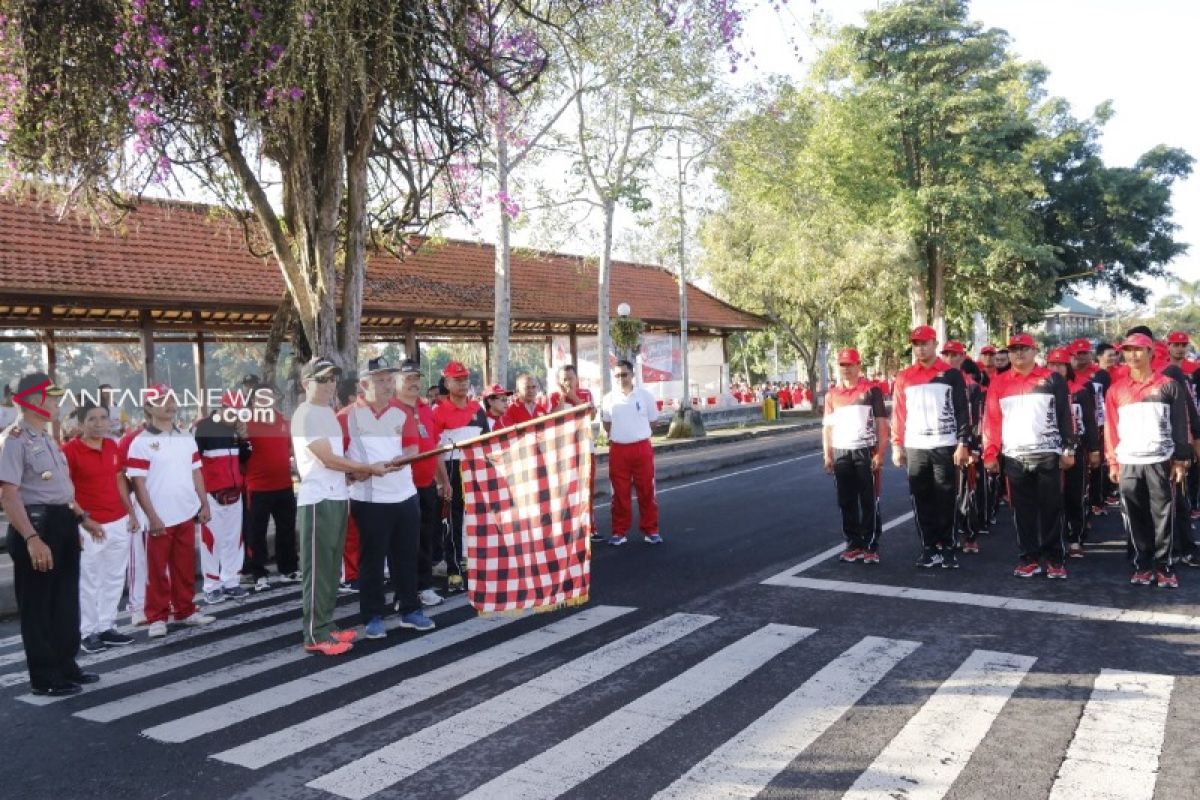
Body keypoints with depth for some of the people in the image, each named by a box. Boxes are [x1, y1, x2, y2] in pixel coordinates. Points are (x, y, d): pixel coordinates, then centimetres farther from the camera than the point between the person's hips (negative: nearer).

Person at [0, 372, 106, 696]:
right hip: (36, 525, -9)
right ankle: (44, 677, 13)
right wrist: (32, 538, -28)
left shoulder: (46, 438, 14)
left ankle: (66, 666, 30)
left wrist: (82, 517, 21)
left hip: (62, 524, 9)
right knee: (37, 606, 3)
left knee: (66, 600, 17)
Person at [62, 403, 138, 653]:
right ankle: (87, 632, 13)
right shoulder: (69, 450, -10)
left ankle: (106, 627, 22)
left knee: (114, 578, 12)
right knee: (88, 582, 2)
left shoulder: (112, 446, 8)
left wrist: (131, 513, 15)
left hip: (118, 523, 6)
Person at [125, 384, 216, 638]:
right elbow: (138, 483, -10)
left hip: (187, 514, 5)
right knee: (157, 570, 3)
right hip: (160, 518, -5)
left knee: (185, 567, 12)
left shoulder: (186, 437, 10)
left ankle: (185, 611, 22)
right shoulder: (141, 442, -7)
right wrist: (152, 516, -14)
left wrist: (204, 505, 9)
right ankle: (157, 618, 11)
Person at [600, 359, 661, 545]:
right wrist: (619, 436, 10)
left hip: (642, 448, -1)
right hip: (618, 450, 1)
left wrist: (637, 434, 9)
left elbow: (652, 421, 8)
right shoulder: (608, 399, 1)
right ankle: (619, 531, 14)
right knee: (620, 492, 6)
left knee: (646, 491, 5)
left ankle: (650, 530, 15)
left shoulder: (645, 396, -2)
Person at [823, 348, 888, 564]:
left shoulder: (871, 390, 0)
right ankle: (853, 544, 16)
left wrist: (880, 453, -9)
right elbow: (827, 426, 13)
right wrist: (827, 456, 6)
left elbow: (882, 424, -2)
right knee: (847, 503, 7)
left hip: (865, 452, -4)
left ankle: (871, 547, 5)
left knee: (869, 503, 0)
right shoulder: (832, 394, 10)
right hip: (841, 454, 4)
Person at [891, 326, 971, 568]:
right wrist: (897, 446, 5)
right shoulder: (904, 377, 7)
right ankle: (929, 549, 13)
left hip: (945, 447, -3)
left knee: (945, 501, 2)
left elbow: (963, 412, -1)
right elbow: (898, 414, 9)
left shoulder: (951, 375, 0)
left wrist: (963, 444, -7)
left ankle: (948, 548, 11)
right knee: (921, 501, 5)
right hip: (915, 448, 3)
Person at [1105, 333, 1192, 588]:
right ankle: (1143, 565, 13)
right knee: (1135, 518, 4)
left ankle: (1164, 566, 10)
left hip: (1160, 461, -2)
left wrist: (1181, 460, -2)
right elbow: (1111, 428, 9)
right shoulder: (1116, 389, 9)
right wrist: (1113, 462, 5)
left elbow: (1181, 425, 3)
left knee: (1163, 517, 0)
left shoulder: (1168, 385, 4)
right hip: (1128, 463, 2)